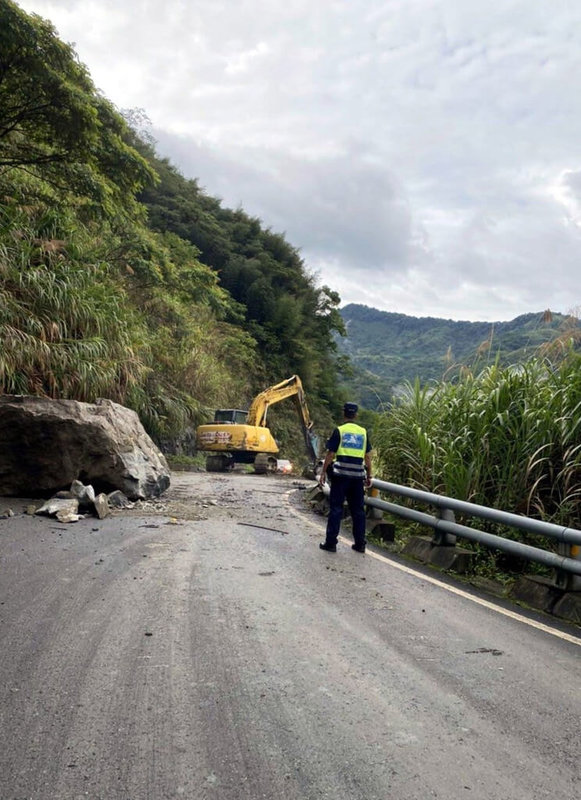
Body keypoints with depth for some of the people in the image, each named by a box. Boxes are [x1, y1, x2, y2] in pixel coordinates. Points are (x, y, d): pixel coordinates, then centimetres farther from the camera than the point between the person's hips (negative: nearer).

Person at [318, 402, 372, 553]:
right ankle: (360, 544, 15)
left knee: (336, 508, 2)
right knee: (358, 510, 11)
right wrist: (368, 476, 17)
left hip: (341, 474, -3)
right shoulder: (363, 432, 9)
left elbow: (330, 454, -5)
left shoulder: (339, 431, -3)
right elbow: (368, 457, 10)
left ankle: (331, 543, 3)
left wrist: (323, 473, 1)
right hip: (358, 475, 3)